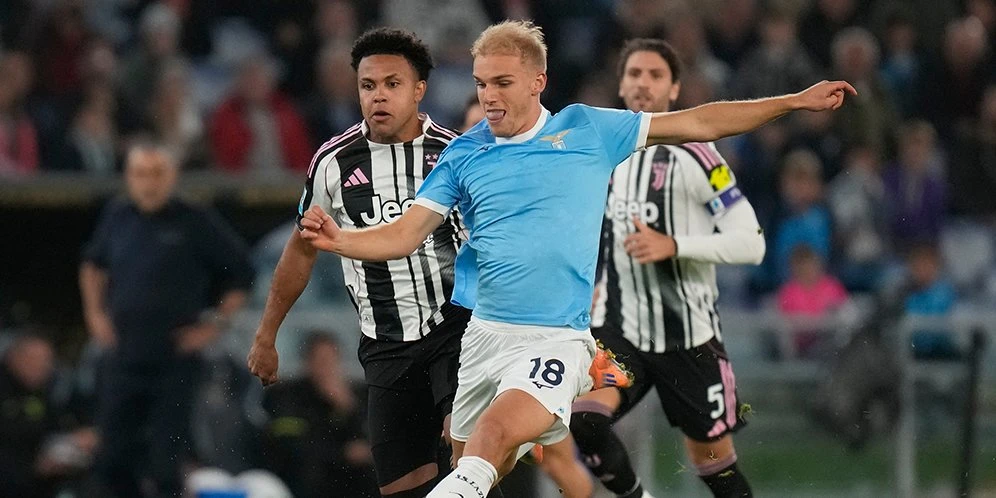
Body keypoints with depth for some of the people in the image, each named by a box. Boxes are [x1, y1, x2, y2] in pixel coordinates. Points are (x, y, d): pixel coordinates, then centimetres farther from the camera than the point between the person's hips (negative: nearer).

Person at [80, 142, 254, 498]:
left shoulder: (195, 224, -7)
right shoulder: (117, 217, 6)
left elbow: (241, 273, 1)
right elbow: (92, 264, 25)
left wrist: (216, 324, -3)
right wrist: (95, 314, 15)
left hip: (175, 363, -4)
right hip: (123, 358, 4)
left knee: (167, 465, -5)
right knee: (112, 462, 5)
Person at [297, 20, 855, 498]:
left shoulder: (588, 130, 3)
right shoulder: (464, 155, 7)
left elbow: (698, 123, 9)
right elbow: (403, 236, 3)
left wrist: (796, 101, 9)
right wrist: (339, 239, -18)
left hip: (557, 340, -4)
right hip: (485, 335, 4)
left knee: (497, 433, -31)